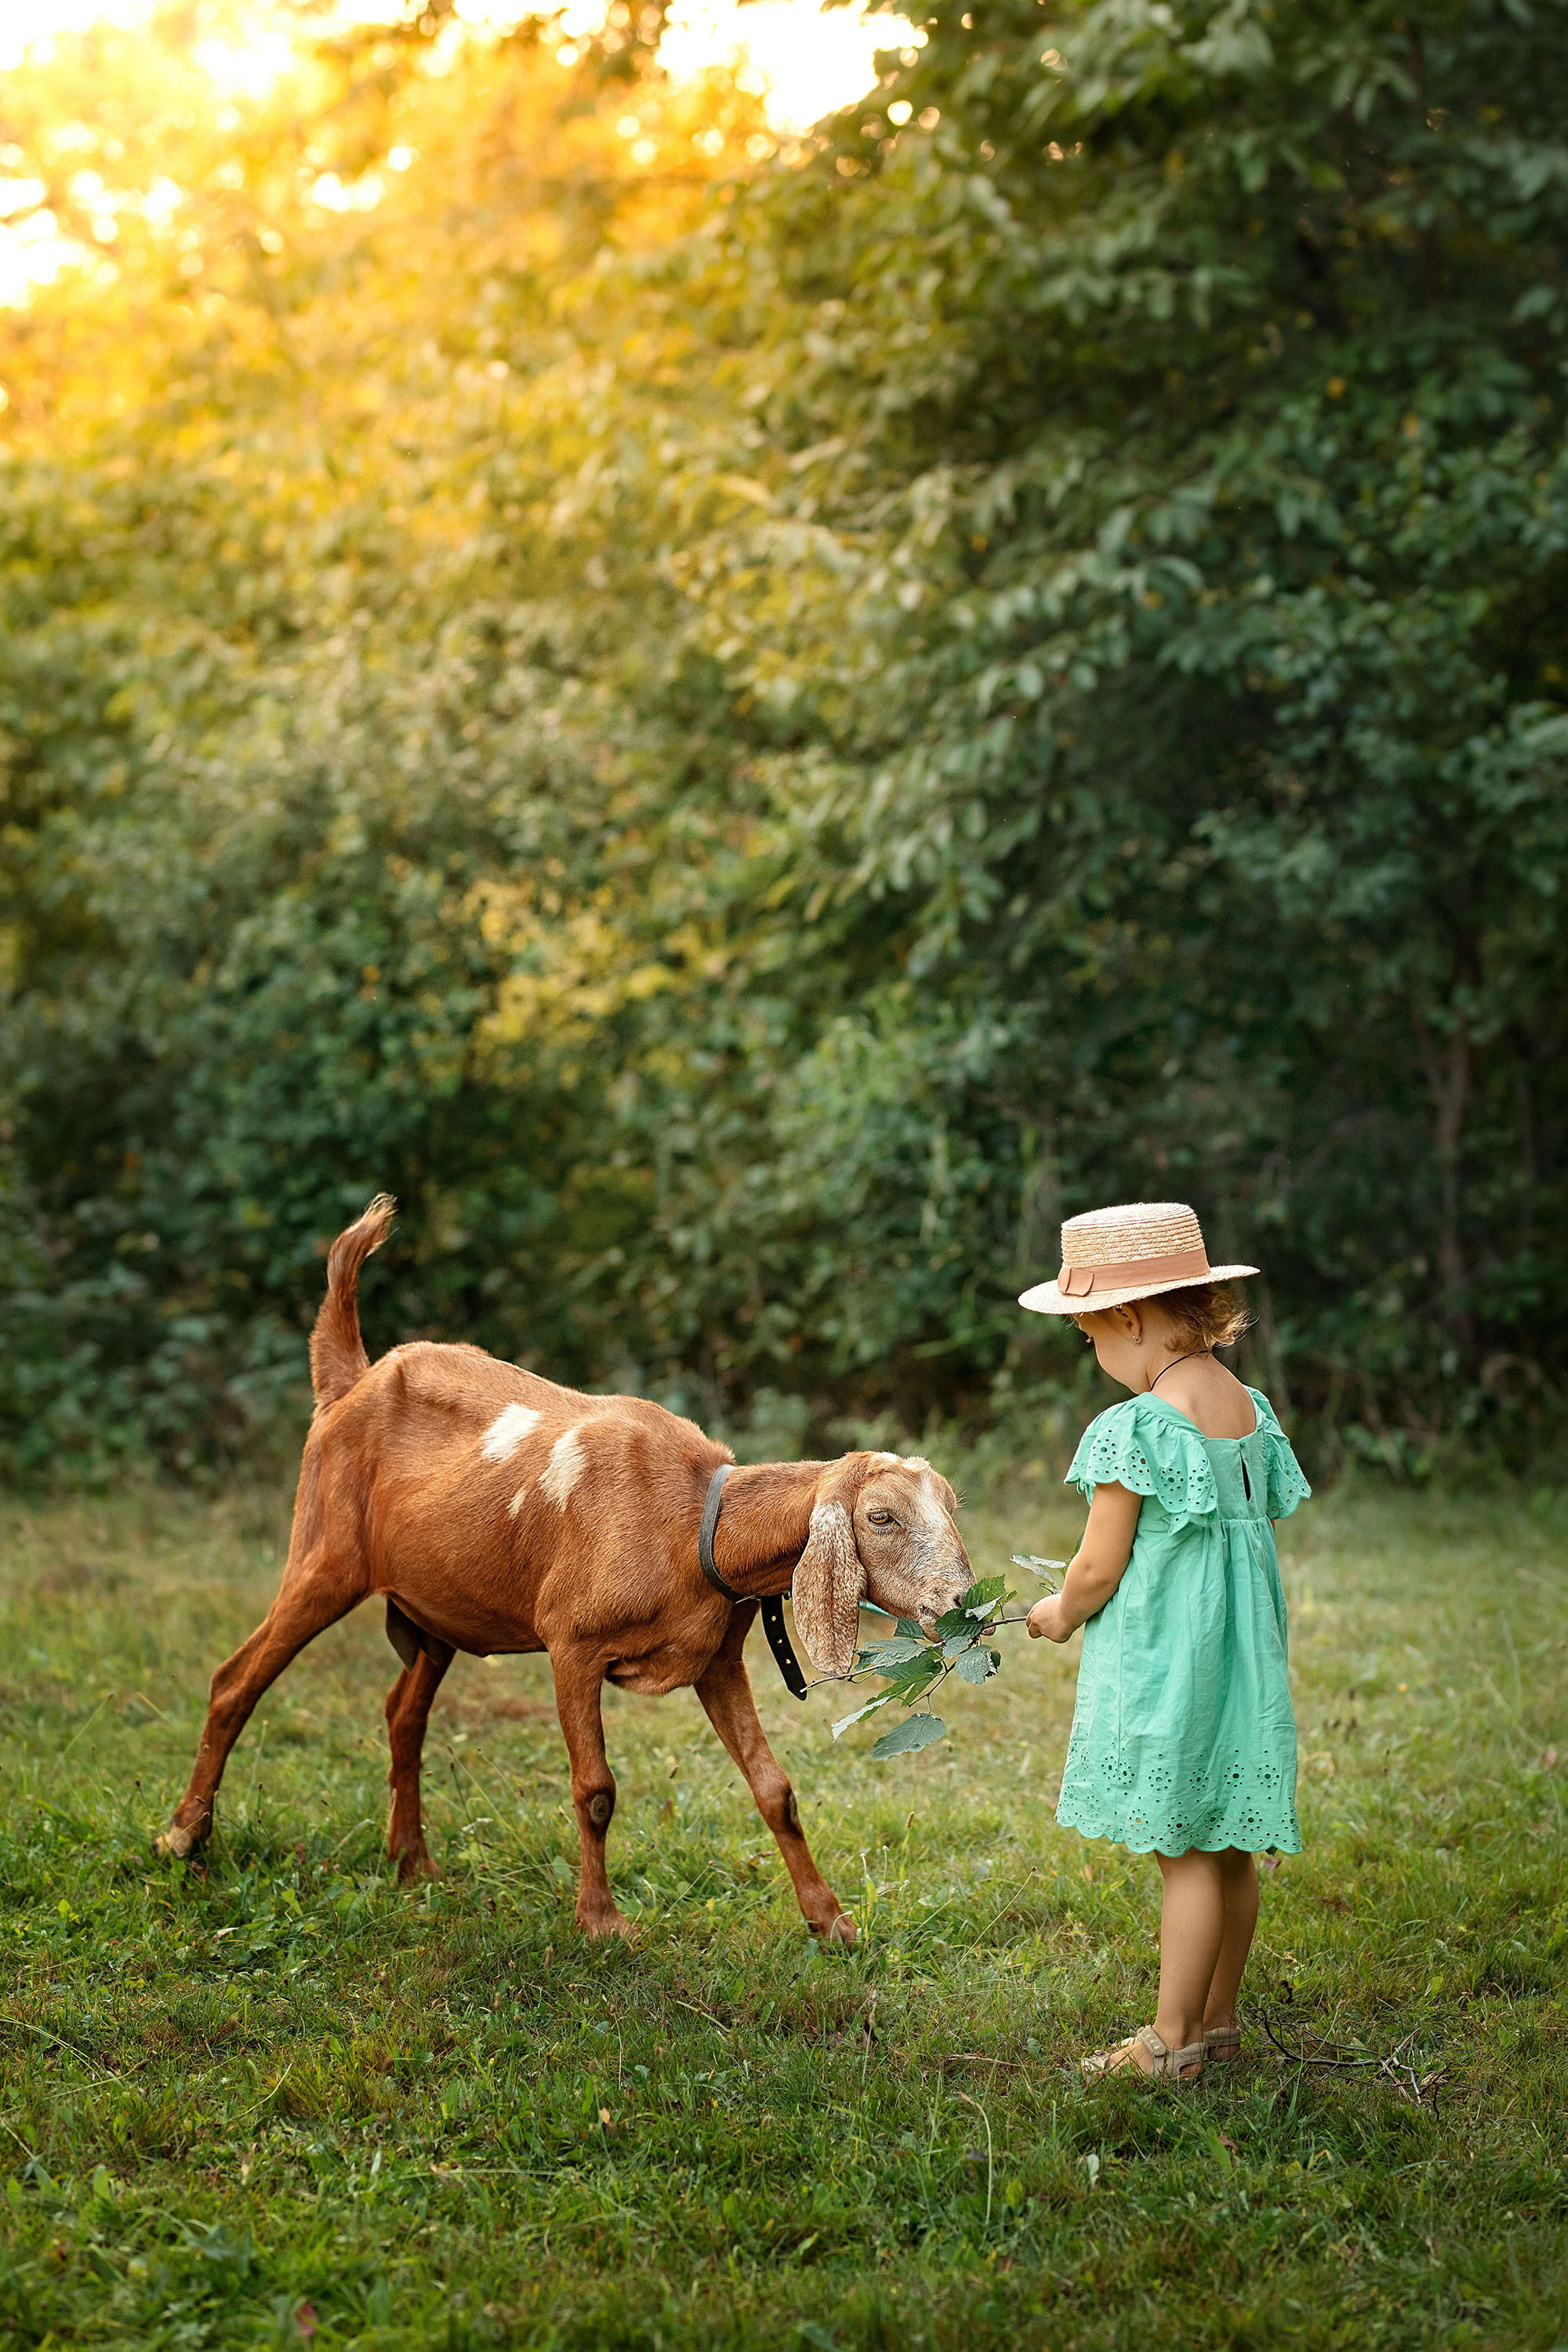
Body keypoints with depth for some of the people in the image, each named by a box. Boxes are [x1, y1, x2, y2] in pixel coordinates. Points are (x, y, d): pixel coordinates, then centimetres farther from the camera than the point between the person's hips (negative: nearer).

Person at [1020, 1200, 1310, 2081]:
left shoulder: (1137, 1429, -18)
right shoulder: (1250, 1406, 6)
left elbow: (1098, 1570, -15)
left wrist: (1060, 1613, 7)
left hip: (1164, 1660, -8)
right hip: (1243, 1653, 8)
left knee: (1184, 1852, -2)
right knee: (1229, 1850, 14)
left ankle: (1171, 2042, 5)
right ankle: (1218, 2021, 25)